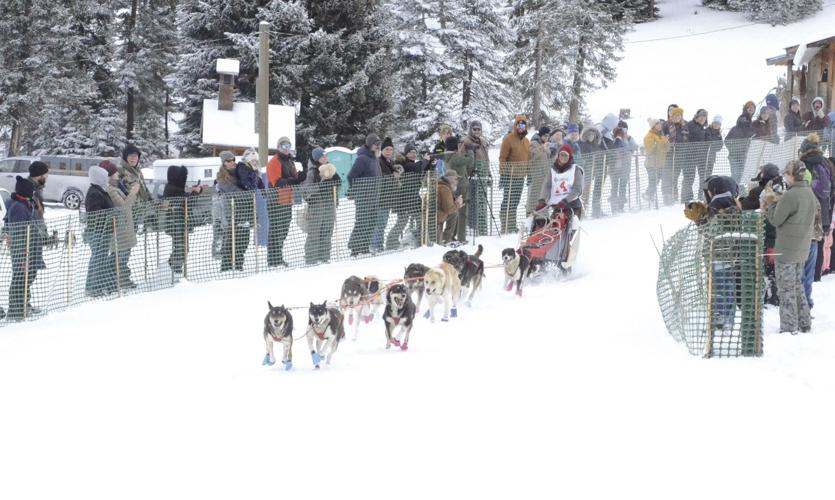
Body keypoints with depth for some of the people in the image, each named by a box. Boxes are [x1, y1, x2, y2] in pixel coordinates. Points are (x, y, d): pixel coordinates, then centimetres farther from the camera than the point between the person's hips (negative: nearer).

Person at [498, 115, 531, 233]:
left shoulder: (526, 141, 15)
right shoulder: (508, 139, -8)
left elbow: (528, 157, 22)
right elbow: (502, 158, -10)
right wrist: (502, 174, -14)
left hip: (520, 176, 7)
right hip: (510, 176, -7)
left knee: (515, 202, 12)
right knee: (508, 202, -8)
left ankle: (512, 226, 19)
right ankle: (505, 228, -8)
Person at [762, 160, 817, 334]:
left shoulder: (789, 196, -20)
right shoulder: (809, 193, 8)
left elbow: (776, 220, -13)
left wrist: (771, 202, 2)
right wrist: (775, 202, 11)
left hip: (787, 250, -8)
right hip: (802, 248, 8)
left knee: (786, 288, 0)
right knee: (797, 285, 19)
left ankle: (789, 326, 3)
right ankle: (804, 324, 22)